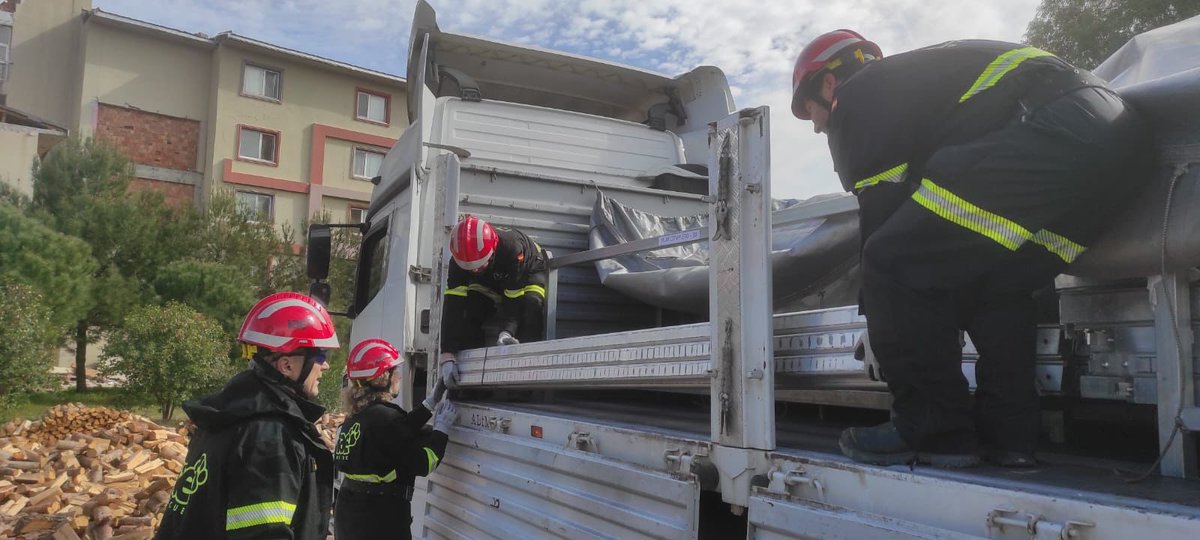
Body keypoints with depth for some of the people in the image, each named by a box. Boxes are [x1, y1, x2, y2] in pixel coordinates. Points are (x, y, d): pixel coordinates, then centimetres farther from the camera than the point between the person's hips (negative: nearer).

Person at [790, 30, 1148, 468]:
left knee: (894, 263, -8)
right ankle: (1008, 431, 17)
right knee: (996, 281, 22)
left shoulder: (858, 95, 8)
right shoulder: (913, 74, 35)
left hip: (1049, 134, -10)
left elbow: (881, 207, 2)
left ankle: (933, 429, -1)